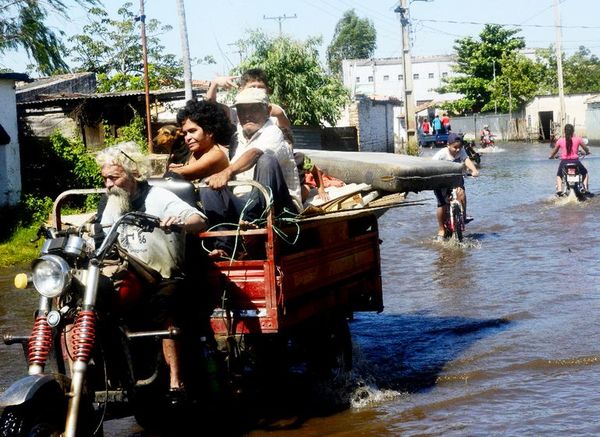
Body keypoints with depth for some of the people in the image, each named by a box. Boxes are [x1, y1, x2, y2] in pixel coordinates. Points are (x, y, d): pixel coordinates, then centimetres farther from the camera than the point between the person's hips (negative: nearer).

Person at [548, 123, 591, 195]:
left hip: (564, 162, 1)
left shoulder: (560, 140, 0)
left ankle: (559, 189, 10)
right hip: (575, 161, -1)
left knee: (559, 175, 31)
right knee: (585, 173, 29)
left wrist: (551, 156, 33)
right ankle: (586, 188, 12)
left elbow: (554, 151, 11)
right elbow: (586, 149, 9)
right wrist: (587, 152, 32)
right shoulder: (578, 139, -2)